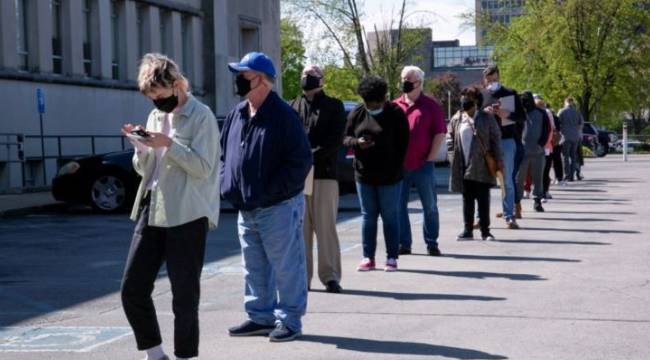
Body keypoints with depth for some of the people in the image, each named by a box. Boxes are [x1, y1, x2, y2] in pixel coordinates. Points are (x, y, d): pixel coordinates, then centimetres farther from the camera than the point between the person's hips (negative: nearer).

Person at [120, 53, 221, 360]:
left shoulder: (201, 116, -7)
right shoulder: (155, 116, 15)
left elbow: (203, 168, -13)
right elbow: (144, 169, 17)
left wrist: (169, 144, -21)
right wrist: (140, 146, -2)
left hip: (188, 216, -7)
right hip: (151, 212, 7)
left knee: (184, 295, -1)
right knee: (132, 289, 6)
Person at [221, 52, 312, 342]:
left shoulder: (284, 116, -13)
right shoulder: (236, 115, 10)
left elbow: (301, 161, -16)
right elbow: (225, 154, 20)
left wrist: (271, 190, -19)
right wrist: (227, 185, 4)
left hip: (278, 207, -8)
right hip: (246, 208, 8)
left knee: (285, 266, 1)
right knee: (254, 268, 15)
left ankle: (289, 320, 11)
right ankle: (260, 316, 27)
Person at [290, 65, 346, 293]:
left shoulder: (334, 106, 7)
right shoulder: (293, 107, 15)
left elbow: (336, 139, -4)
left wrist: (312, 155, -16)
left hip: (324, 174, -3)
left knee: (326, 227, -2)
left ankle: (330, 276, 2)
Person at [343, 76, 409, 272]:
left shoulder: (395, 113, -4)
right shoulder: (357, 114, 5)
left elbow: (402, 144, -4)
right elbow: (345, 138, 7)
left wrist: (395, 169, -10)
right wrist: (357, 142, -16)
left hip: (389, 176, -3)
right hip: (364, 175, 3)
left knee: (390, 216, 2)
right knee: (368, 216, 7)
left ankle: (392, 258, 8)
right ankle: (368, 257, 12)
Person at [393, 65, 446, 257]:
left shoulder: (430, 106, 1)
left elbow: (440, 133, -2)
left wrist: (430, 158, -8)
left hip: (423, 165, -3)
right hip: (398, 166, 3)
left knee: (430, 205, 4)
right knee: (399, 205, 5)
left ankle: (432, 243, 12)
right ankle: (403, 243, 12)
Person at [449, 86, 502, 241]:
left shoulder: (486, 118, -1)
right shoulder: (457, 119, 8)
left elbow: (496, 139, -2)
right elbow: (451, 140, 11)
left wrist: (498, 160, -7)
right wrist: (453, 159, 2)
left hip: (482, 167, -3)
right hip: (464, 167, 3)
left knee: (483, 199, 1)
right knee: (467, 199, 8)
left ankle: (485, 231, 7)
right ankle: (468, 230, 15)